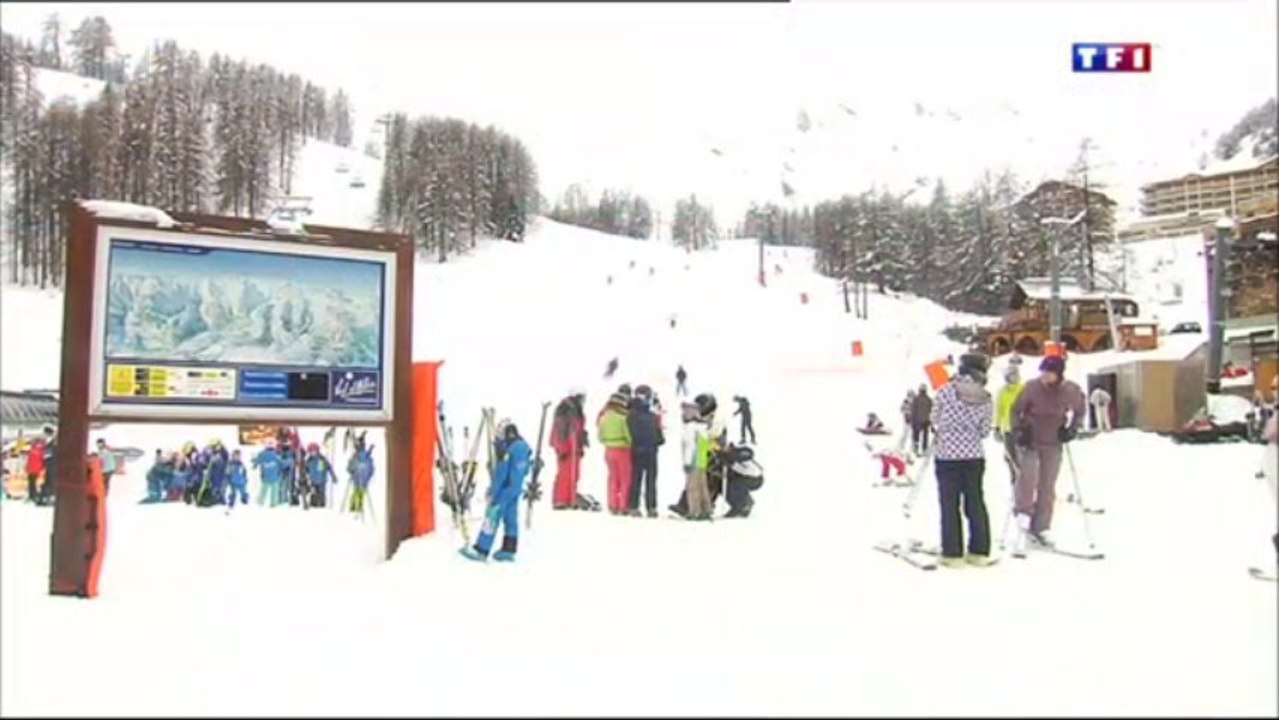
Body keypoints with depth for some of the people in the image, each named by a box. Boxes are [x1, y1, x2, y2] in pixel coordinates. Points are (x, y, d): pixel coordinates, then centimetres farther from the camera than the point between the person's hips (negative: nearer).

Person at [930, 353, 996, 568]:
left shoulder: (946, 392, -11)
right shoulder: (986, 401, -3)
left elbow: (934, 420, -3)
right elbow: (985, 431, 1)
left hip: (947, 456, -3)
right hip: (975, 457, 3)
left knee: (950, 505, 4)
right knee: (976, 503, 13)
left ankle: (952, 554, 6)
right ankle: (979, 552, 17)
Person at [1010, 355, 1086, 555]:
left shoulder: (1071, 391, -10)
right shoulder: (1031, 387, -16)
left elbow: (1079, 411, 10)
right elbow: (1016, 410, -2)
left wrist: (1072, 429, -4)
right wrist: (1019, 430, -13)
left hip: (1053, 445, 3)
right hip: (1029, 442, -3)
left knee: (1047, 488, 8)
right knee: (1027, 479, -18)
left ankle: (1039, 529, 19)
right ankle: (1023, 524, -12)